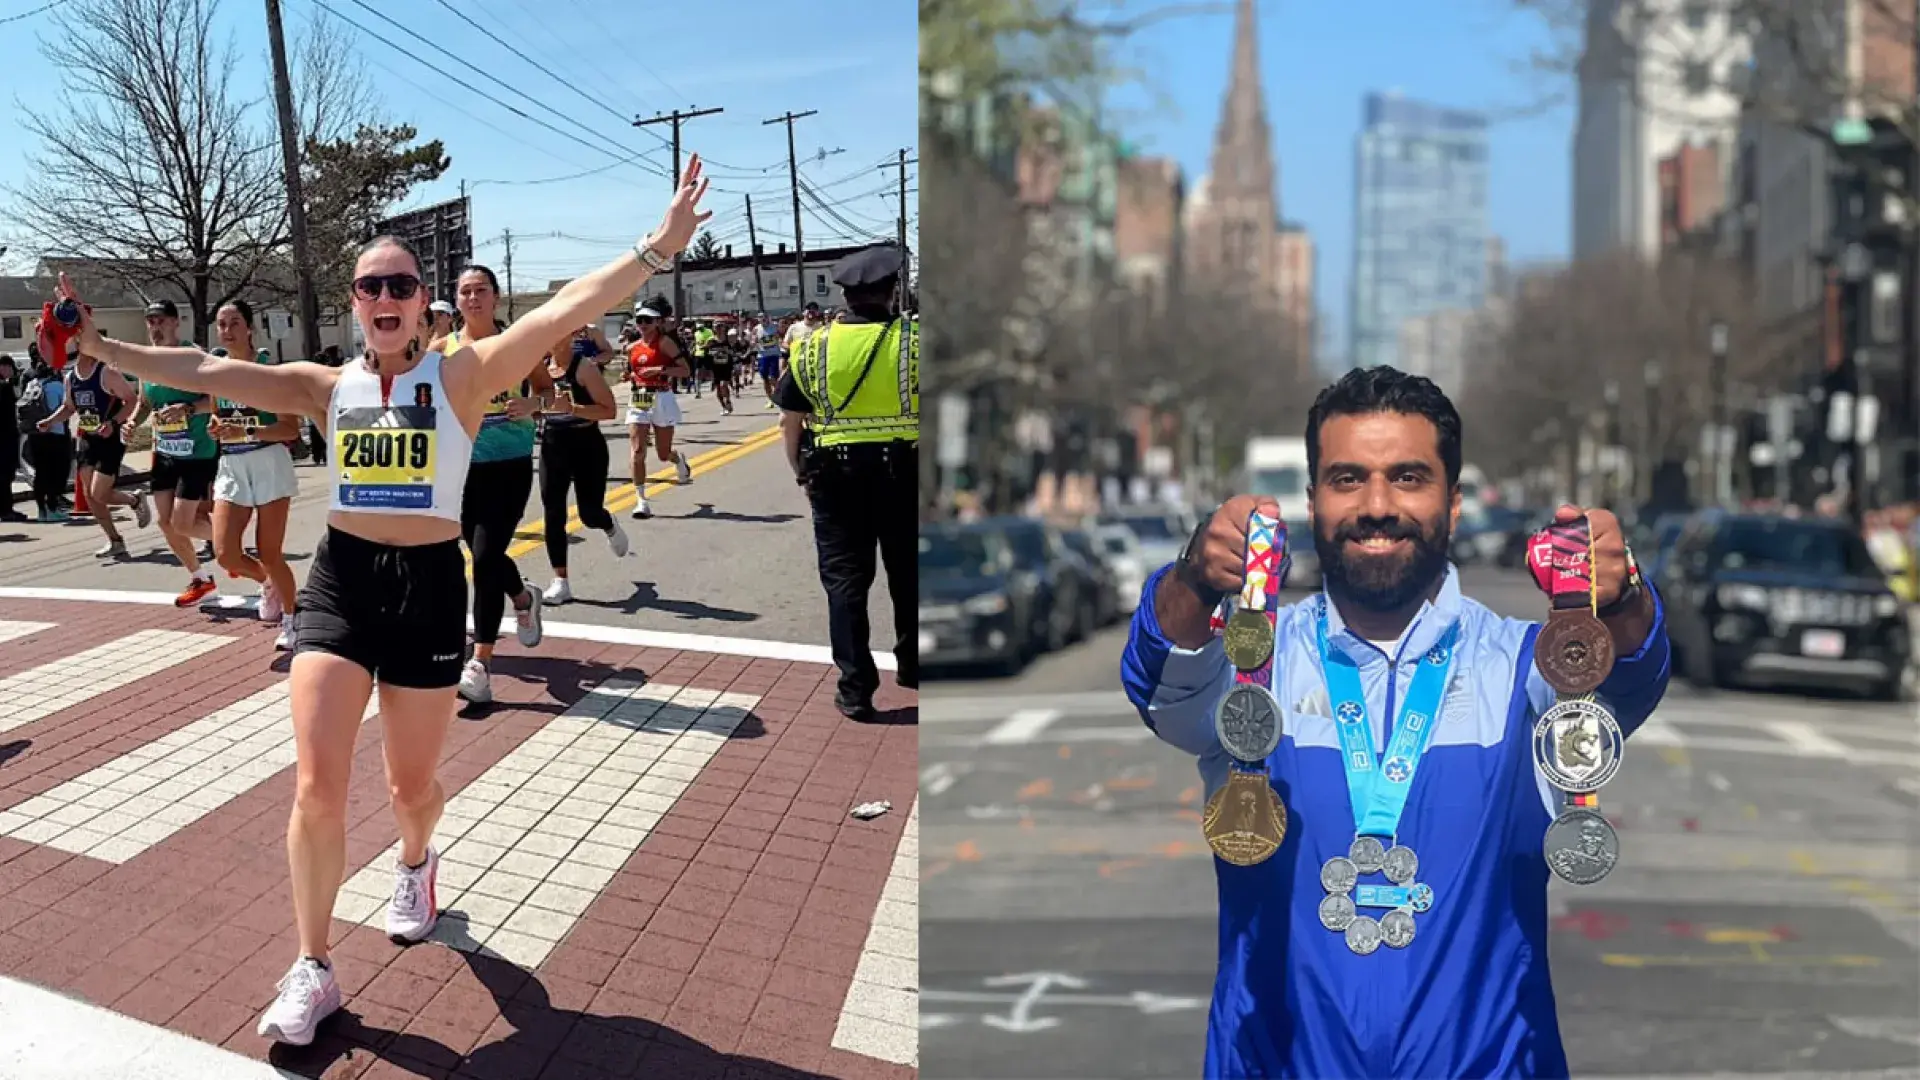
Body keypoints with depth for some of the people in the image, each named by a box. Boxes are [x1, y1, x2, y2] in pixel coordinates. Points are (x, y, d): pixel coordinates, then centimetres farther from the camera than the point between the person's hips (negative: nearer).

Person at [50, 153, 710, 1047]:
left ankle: (414, 866, 49)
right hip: (339, 580, 2)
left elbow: (563, 312, -18)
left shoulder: (461, 374, -5)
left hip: (428, 585, -2)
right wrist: (99, 347, -1)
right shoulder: (328, 387, 5)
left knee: (412, 783, 12)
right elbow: (206, 371, 4)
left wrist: (657, 248, -29)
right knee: (316, 785, -7)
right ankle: (312, 970, 9)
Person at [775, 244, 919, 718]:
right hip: (903, 471, 0)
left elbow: (789, 420, 4)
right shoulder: (913, 342, -6)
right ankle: (912, 666, 32)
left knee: (845, 578, 6)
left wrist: (801, 472, 15)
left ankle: (856, 688, 3)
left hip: (836, 474, 1)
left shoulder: (813, 346, 0)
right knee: (907, 575, 17)